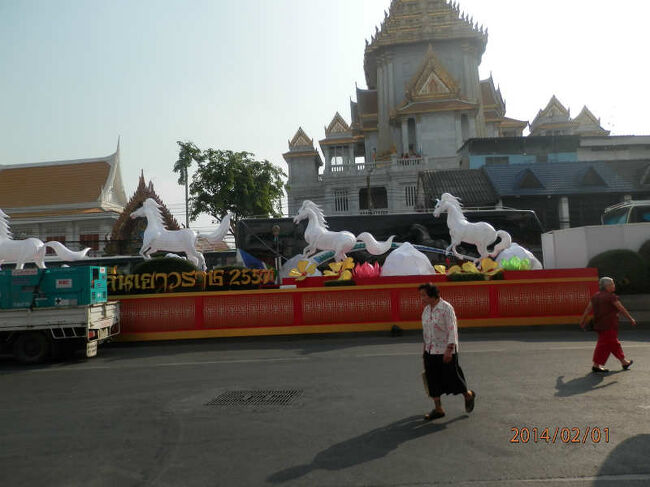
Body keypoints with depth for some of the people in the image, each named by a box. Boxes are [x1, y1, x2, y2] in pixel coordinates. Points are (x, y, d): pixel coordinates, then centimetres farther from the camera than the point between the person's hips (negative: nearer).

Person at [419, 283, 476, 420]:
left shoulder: (447, 308, -15)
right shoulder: (426, 309, 7)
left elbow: (452, 330, -17)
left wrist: (449, 350, -21)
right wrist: (425, 349, 17)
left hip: (445, 352, -7)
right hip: (430, 352, 7)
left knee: (451, 378, 4)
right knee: (432, 379, 7)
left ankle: (469, 395, 32)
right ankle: (438, 409, 18)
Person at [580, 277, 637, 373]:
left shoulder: (595, 296, 9)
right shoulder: (611, 297, -12)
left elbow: (588, 309, 9)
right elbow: (622, 309, -6)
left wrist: (583, 320, 11)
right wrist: (631, 319, 3)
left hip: (599, 324, 8)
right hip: (609, 325, -8)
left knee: (614, 343, 19)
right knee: (604, 344, -4)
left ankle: (624, 362, 32)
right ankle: (596, 365, -2)